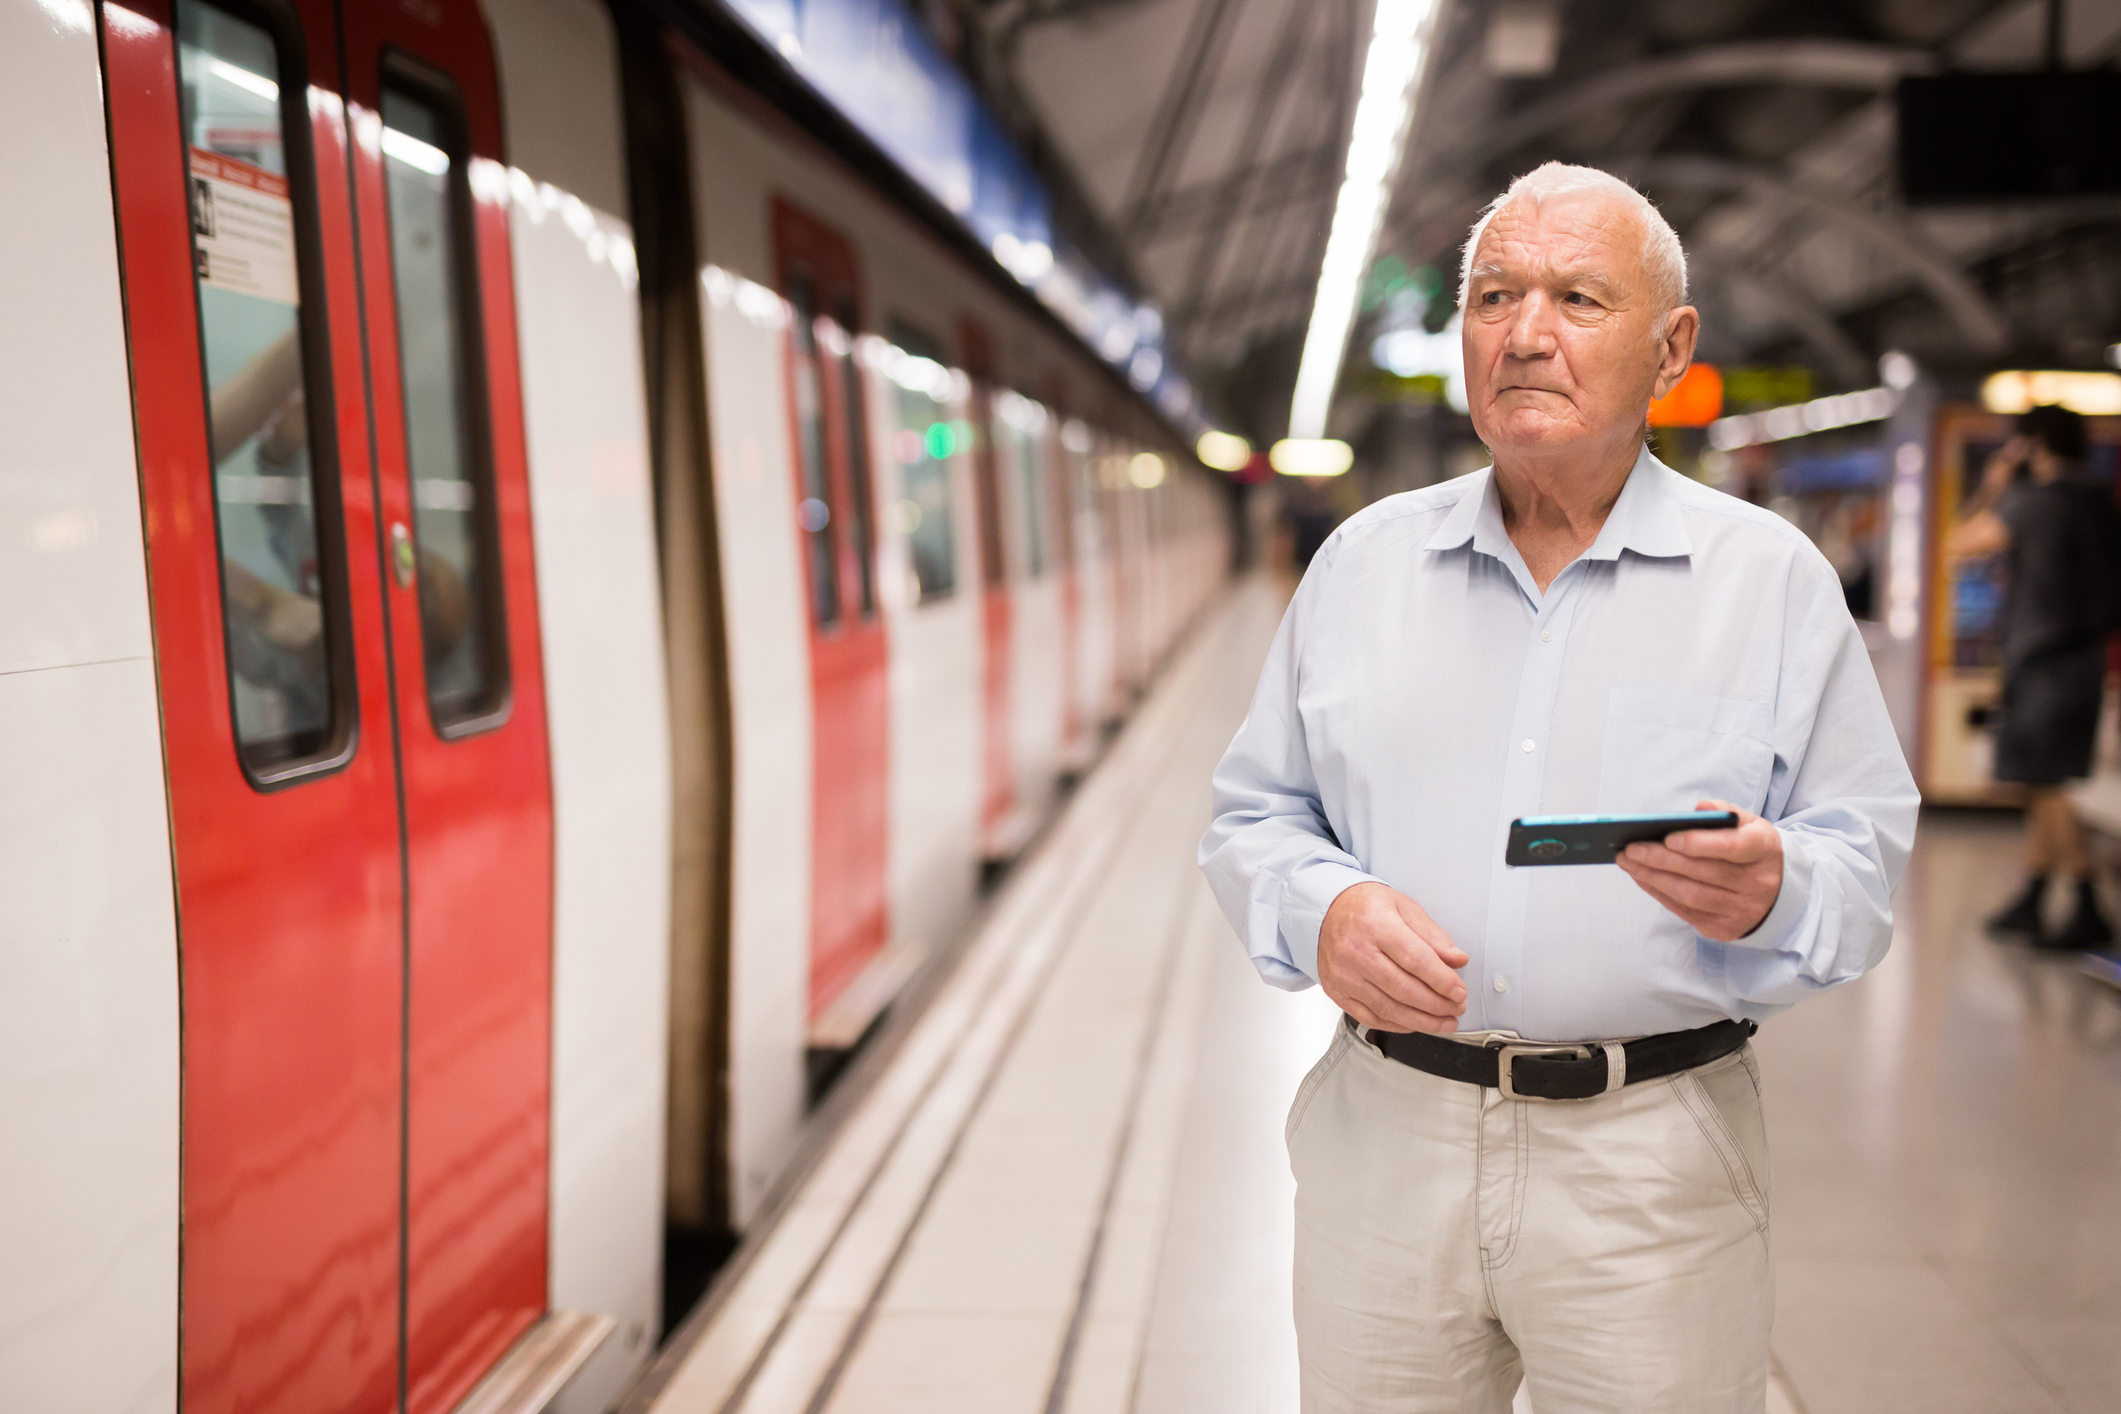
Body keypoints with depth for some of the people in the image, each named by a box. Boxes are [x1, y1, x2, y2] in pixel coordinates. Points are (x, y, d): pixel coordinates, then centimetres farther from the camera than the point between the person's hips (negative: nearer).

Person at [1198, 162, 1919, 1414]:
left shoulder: (1775, 577, 2)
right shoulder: (1364, 559, 8)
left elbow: (1869, 853, 0)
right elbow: (1256, 812, 10)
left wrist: (1774, 889, -22)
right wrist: (1321, 912, -11)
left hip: (1653, 1165, -1)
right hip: (1388, 1133, 2)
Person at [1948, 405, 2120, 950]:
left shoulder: (2032, 504, -15)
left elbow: (1956, 544, -8)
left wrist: (1992, 487, 4)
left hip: (2043, 660, -9)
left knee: (2045, 786, -7)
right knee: (2042, 786, 15)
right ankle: (2031, 900, 22)